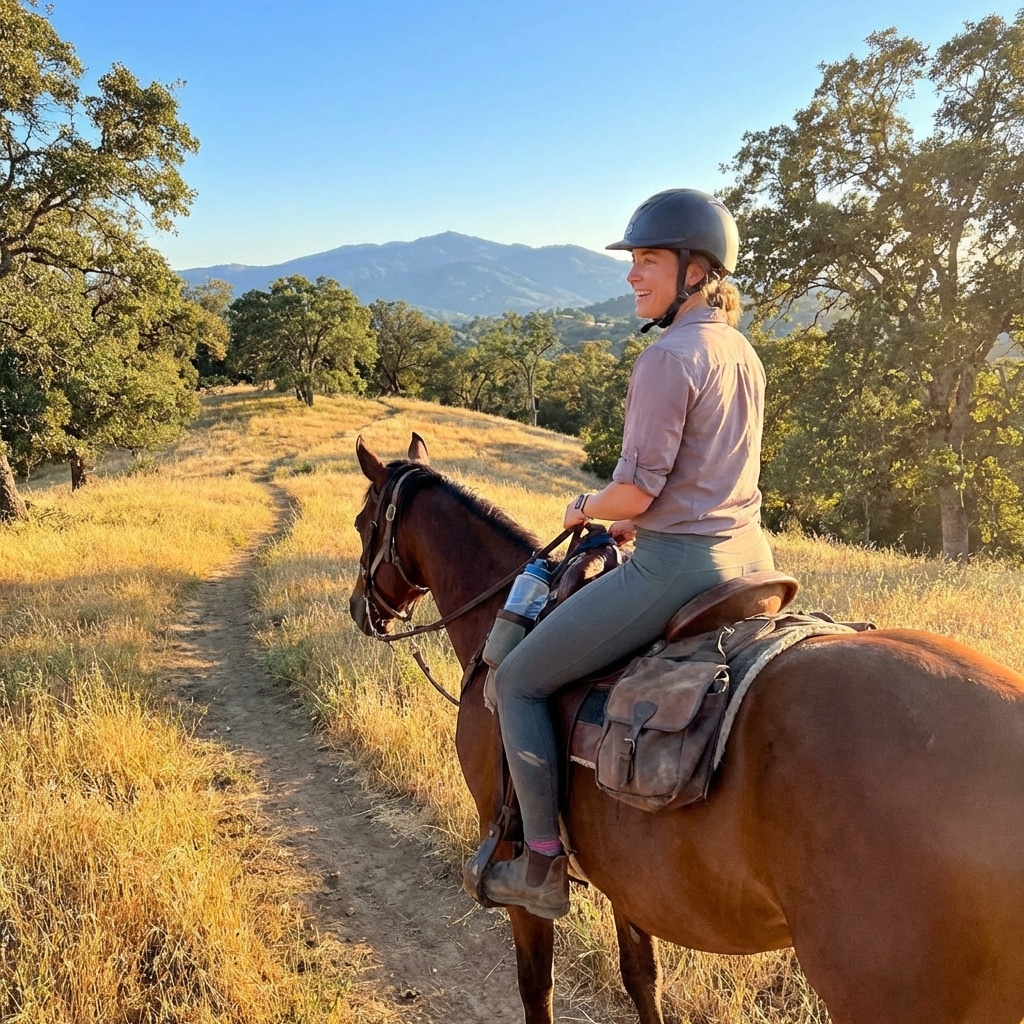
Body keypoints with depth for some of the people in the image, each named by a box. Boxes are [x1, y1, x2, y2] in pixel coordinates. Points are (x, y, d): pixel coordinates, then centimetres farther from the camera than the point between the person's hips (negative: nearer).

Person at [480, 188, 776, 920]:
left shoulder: (669, 358, -17)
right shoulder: (742, 352, 11)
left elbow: (637, 490, -19)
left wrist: (587, 509, 1)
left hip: (678, 566, -10)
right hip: (750, 556, 10)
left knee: (518, 679, 3)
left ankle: (543, 867, 9)